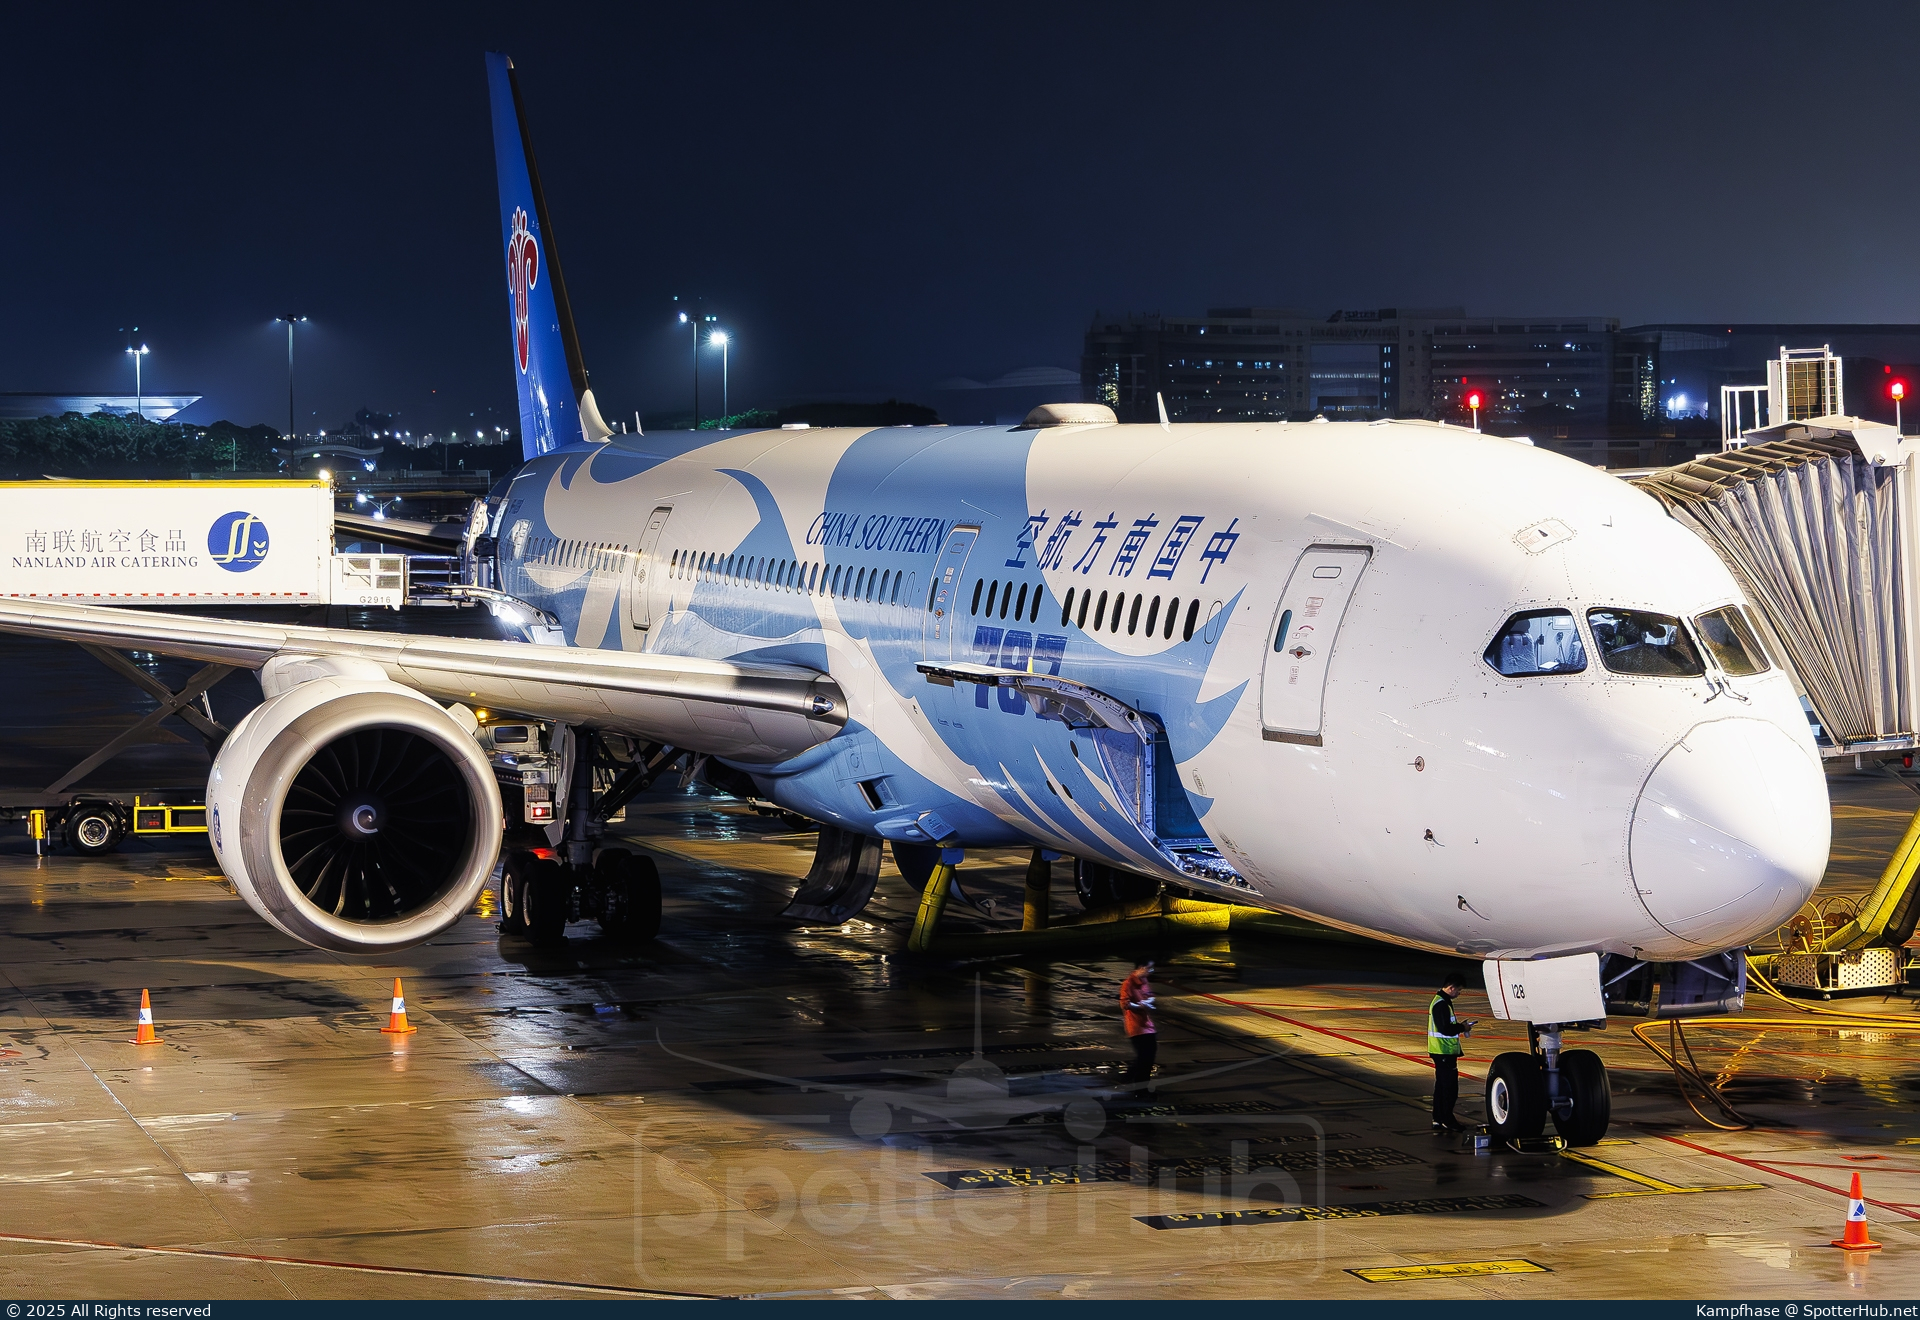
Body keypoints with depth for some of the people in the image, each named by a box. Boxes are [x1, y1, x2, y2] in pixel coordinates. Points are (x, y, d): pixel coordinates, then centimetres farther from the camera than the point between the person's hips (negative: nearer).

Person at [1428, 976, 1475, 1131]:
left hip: (1441, 1051, 11)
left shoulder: (1441, 1001, 15)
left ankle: (1438, 1120, 18)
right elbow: (1445, 1029, -24)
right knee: (1450, 1085, -5)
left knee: (1441, 1085, 14)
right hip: (1445, 1052, -11)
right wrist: (1462, 1028, -11)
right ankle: (1447, 1120, -1)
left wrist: (1458, 1026, 10)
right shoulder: (1441, 1004, -19)